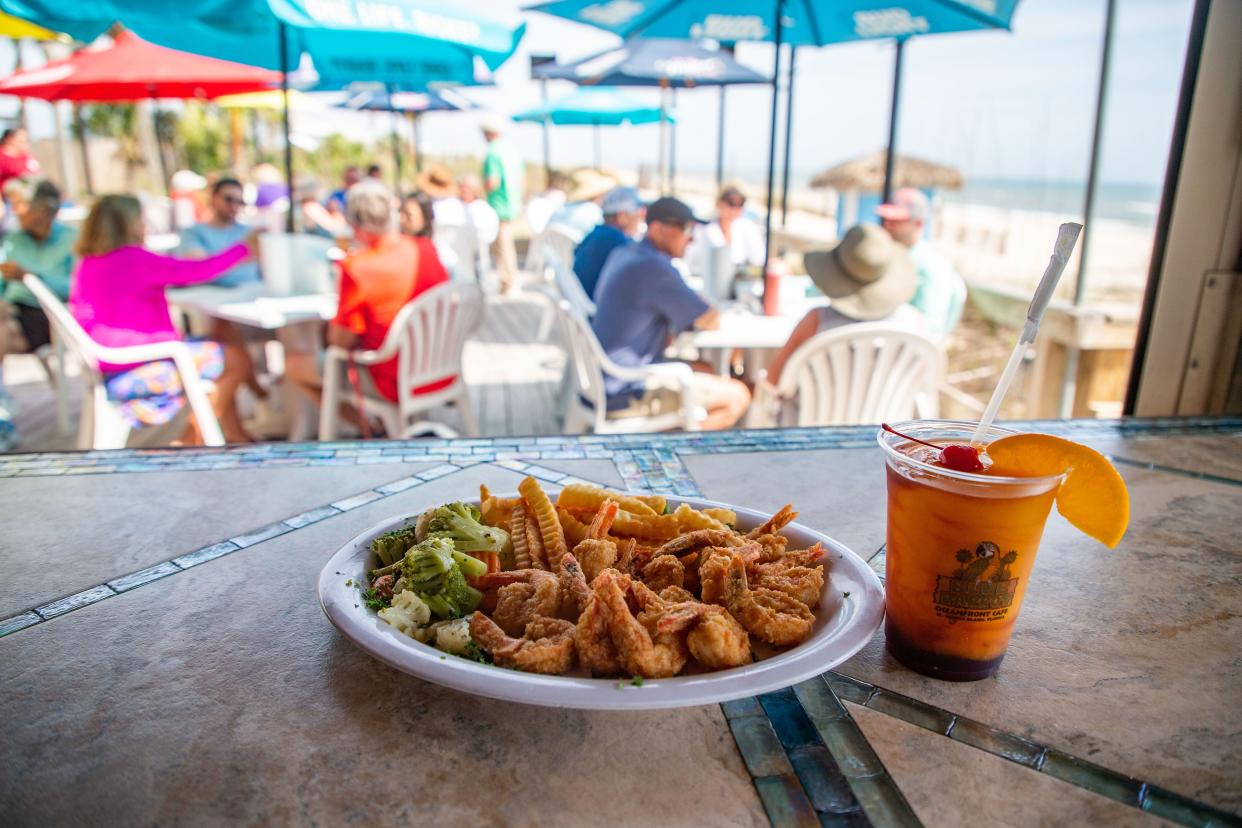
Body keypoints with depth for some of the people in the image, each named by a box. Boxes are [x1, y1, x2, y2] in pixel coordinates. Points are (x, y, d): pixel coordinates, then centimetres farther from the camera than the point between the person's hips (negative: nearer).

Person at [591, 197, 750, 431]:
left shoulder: (621, 254, 10)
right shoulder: (654, 267, -20)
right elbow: (711, 322, -14)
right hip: (626, 392, -10)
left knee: (707, 371, 23)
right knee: (738, 397, -5)